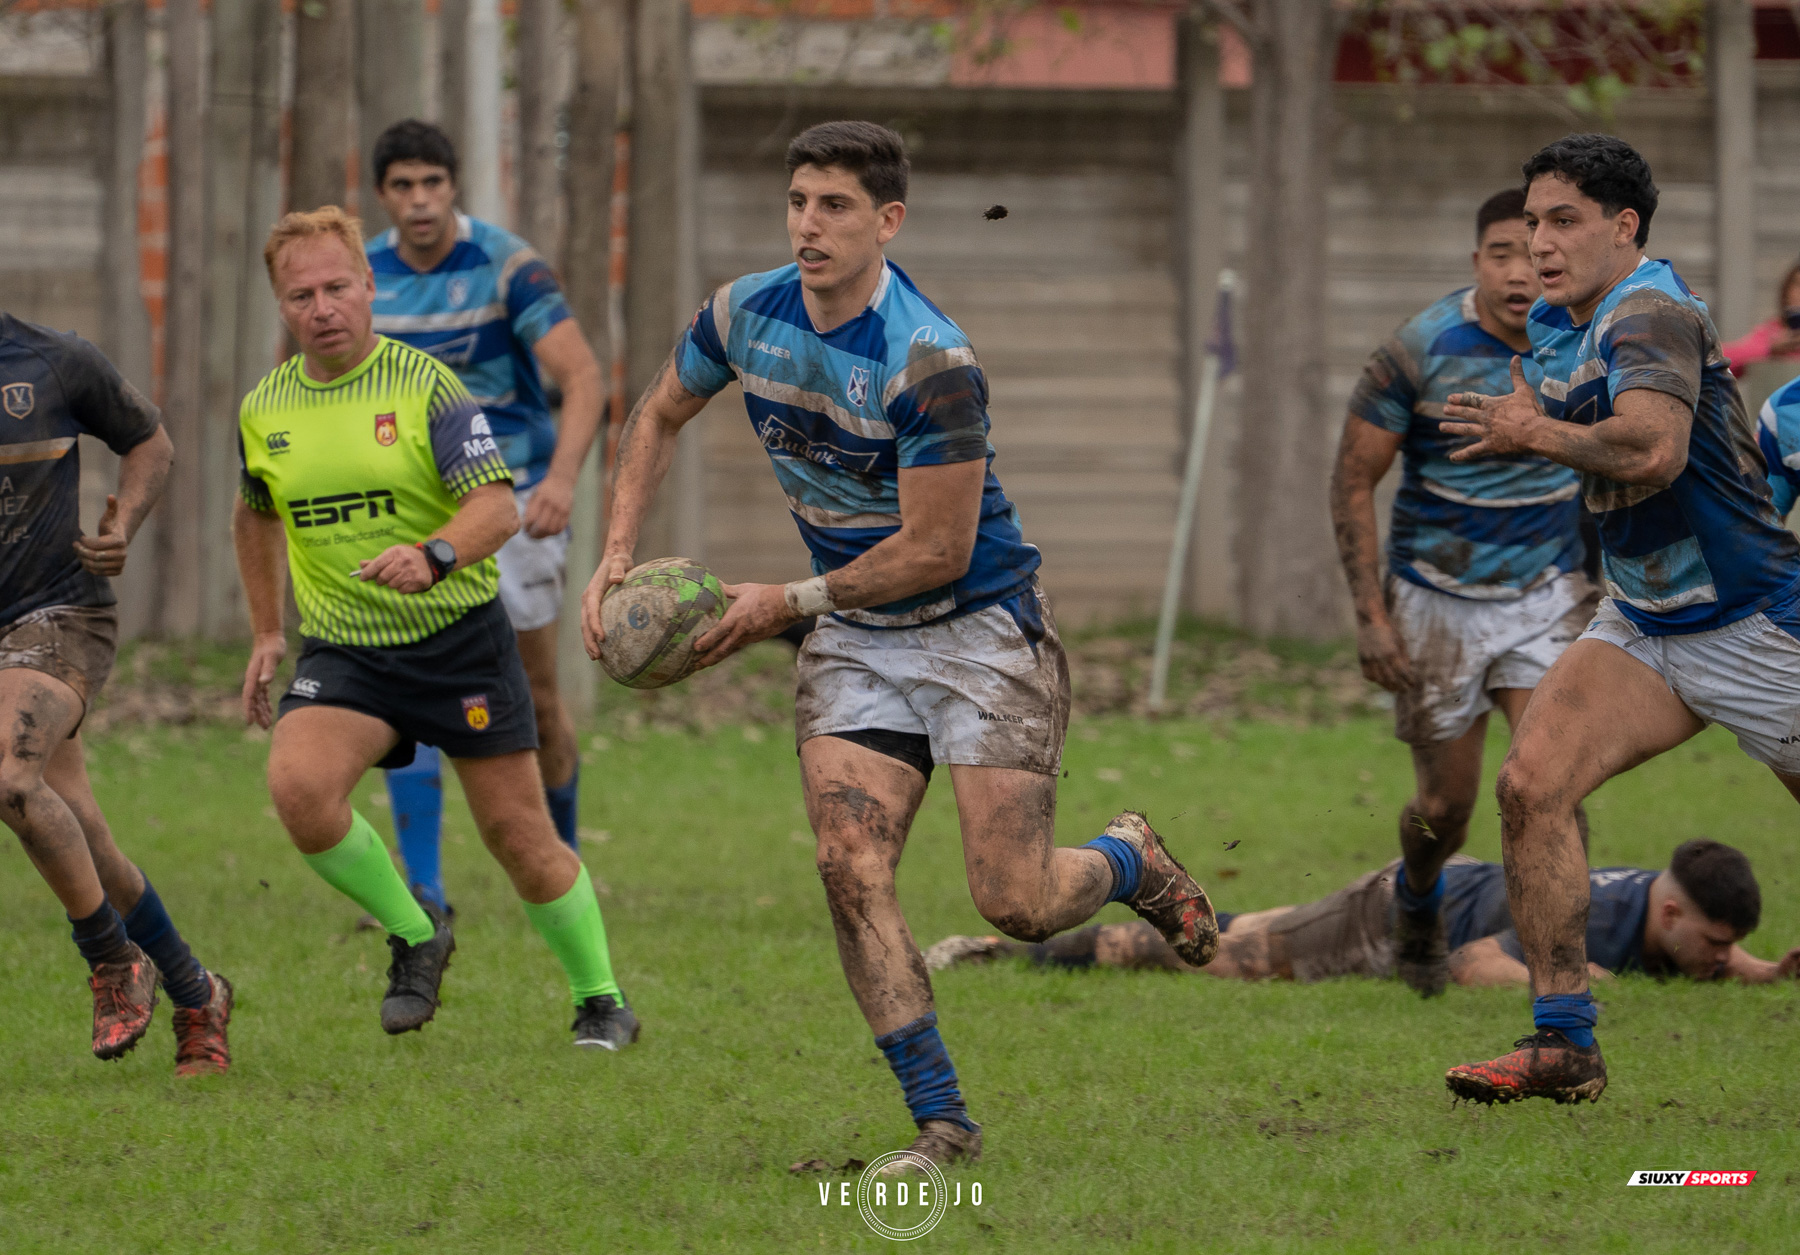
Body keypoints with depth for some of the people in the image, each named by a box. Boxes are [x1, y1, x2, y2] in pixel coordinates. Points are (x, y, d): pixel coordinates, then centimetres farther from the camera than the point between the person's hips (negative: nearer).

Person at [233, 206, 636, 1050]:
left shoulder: (424, 385, -10)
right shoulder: (264, 409, 4)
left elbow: (497, 505, -19)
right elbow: (257, 514, 24)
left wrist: (434, 556, -39)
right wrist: (266, 633, 22)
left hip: (460, 639, -3)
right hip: (343, 652, 3)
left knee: (518, 836, 0)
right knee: (298, 787, -25)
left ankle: (599, 998, 22)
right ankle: (413, 934, -1)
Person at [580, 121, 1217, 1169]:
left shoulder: (932, 363, -26)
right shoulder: (745, 314, -5)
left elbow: (935, 551, -21)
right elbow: (660, 417, 14)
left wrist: (791, 603, -16)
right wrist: (618, 557, 3)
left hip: (980, 624, -5)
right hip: (856, 644, 5)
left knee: (1015, 904, -9)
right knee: (852, 872, -14)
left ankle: (1130, 860, 28)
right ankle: (944, 1124, -6)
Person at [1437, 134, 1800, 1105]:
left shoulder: (1651, 314, -23)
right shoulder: (1557, 324, 6)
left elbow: (1653, 449, -40)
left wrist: (1534, 433, -26)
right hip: (1642, 622, 8)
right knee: (1532, 782, -12)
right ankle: (1564, 1043, -11)